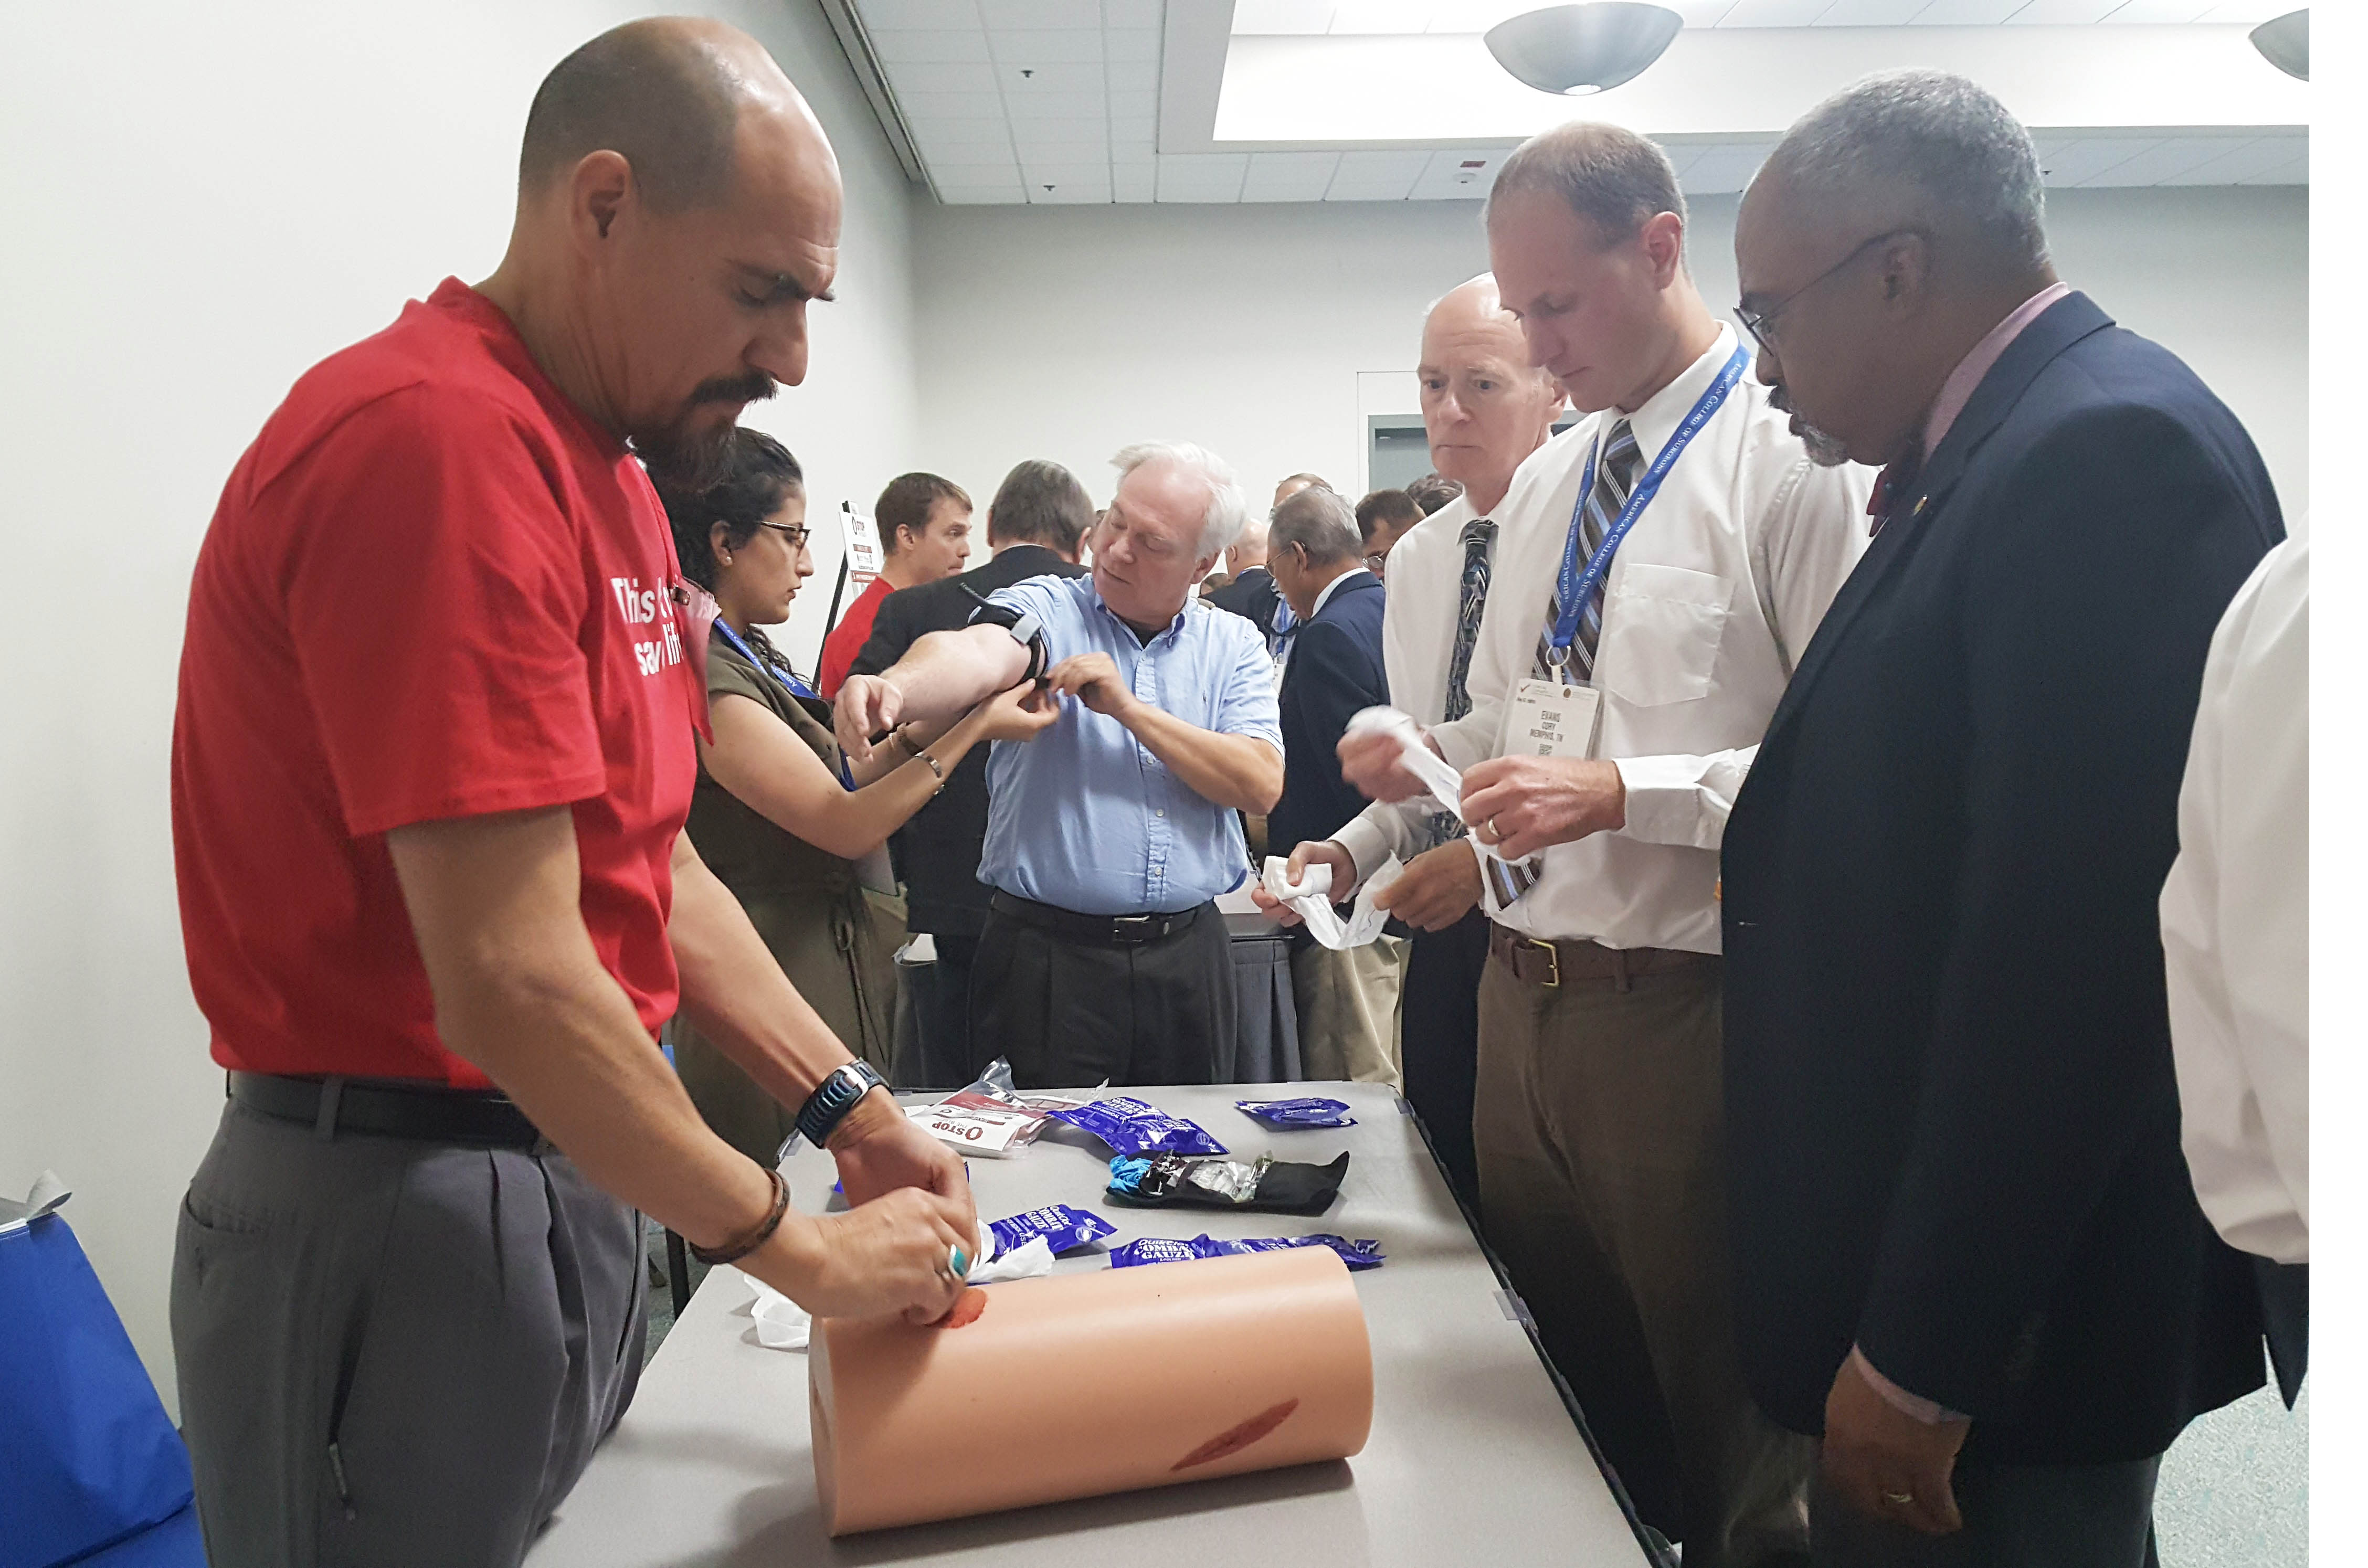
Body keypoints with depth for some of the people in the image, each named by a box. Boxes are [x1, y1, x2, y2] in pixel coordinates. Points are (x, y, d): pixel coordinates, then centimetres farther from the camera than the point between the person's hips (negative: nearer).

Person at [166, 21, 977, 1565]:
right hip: (405, 1208, -9)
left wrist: (850, 1107, 6)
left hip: (576, 1167, 9)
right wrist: (799, 1247, -15)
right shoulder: (440, 440, -21)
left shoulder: (604, 464, 10)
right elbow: (512, 982, -26)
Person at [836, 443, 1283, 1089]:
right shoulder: (1045, 608, -1)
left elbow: (1262, 785, -5)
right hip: (1050, 955, -3)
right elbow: (977, 654, -24)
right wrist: (894, 687, -46)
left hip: (1188, 956, 3)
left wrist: (1130, 708, -12)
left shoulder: (1233, 644, 8)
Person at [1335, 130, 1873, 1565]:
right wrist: (1424, 759, 1)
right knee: (1554, 1396, 21)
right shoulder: (1548, 481, 13)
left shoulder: (1793, 457, -10)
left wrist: (1624, 791, -22)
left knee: (1727, 1444, 10)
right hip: (1524, 997, 7)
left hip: (1683, 1013, -7)